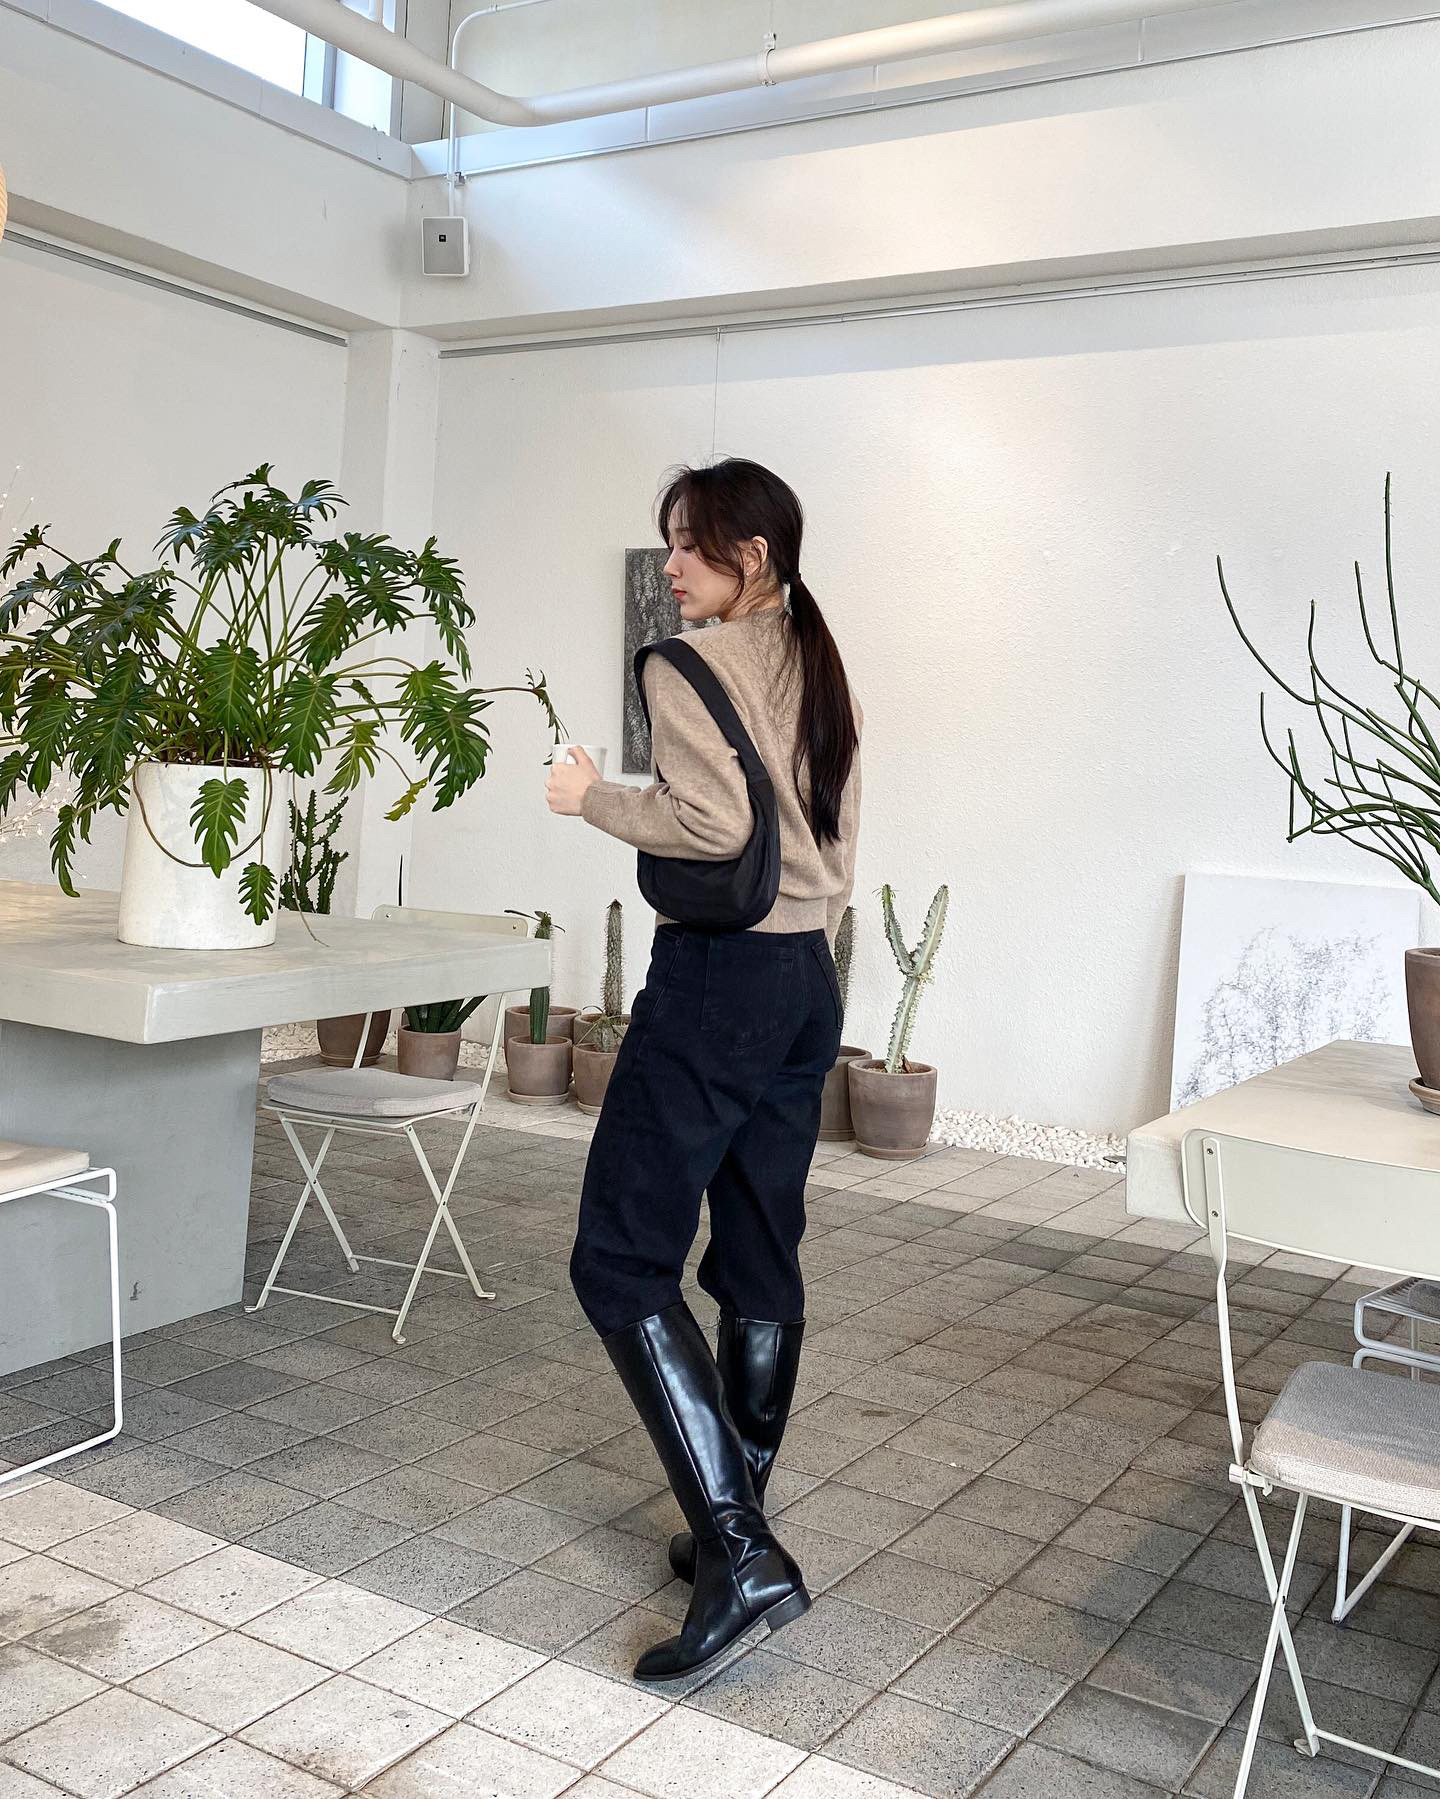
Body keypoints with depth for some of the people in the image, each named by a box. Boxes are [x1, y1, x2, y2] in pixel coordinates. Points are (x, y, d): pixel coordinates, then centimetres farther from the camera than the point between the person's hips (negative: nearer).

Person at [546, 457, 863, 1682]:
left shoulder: (690, 665, -11)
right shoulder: (822, 672, 14)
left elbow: (717, 823, -24)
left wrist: (595, 798, -10)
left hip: (719, 974, -9)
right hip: (809, 979, 9)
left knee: (623, 1260, -5)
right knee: (762, 1260, 14)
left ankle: (738, 1551, -10)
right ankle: (740, 1524, 24)